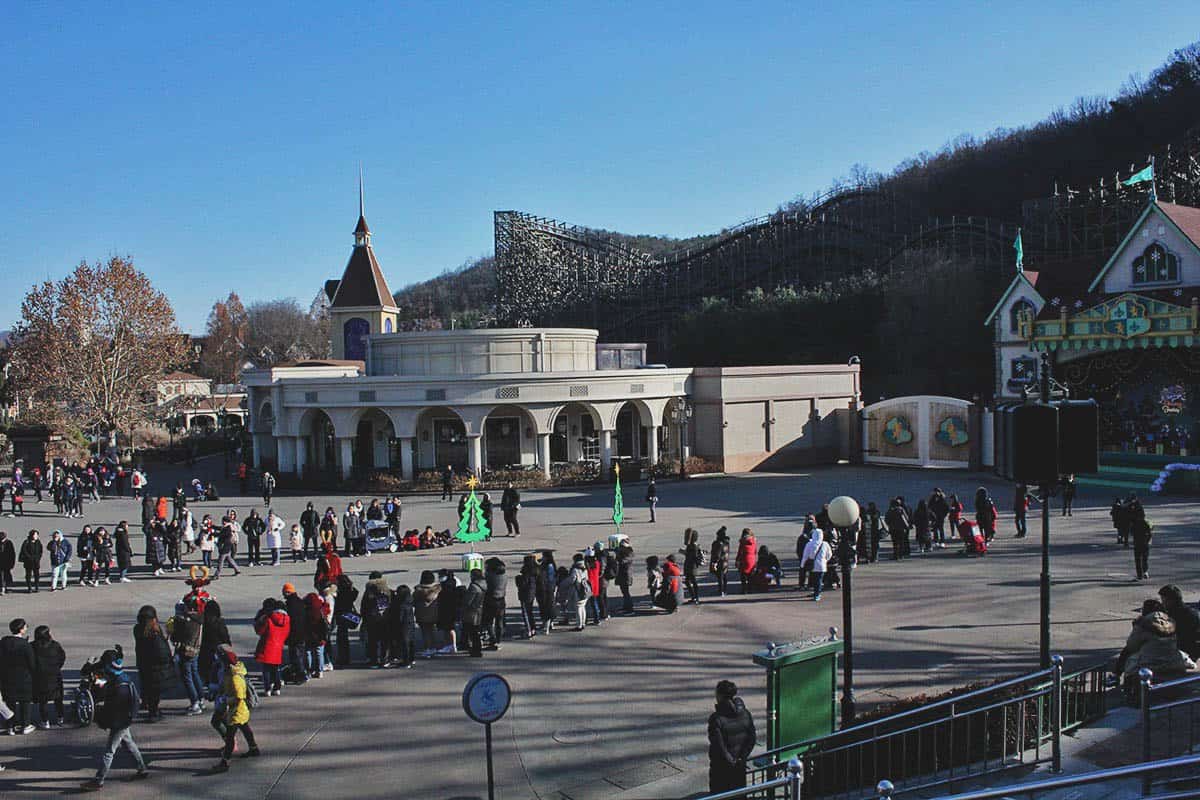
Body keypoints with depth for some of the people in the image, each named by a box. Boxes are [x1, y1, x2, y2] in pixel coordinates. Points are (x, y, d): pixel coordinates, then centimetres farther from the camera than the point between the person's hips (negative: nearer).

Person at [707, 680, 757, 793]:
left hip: (720, 767, -5)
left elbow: (718, 745, -20)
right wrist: (742, 757, 1)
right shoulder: (745, 714, -3)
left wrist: (729, 760, -9)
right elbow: (752, 738, 0)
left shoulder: (716, 718, -19)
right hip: (740, 766, 5)